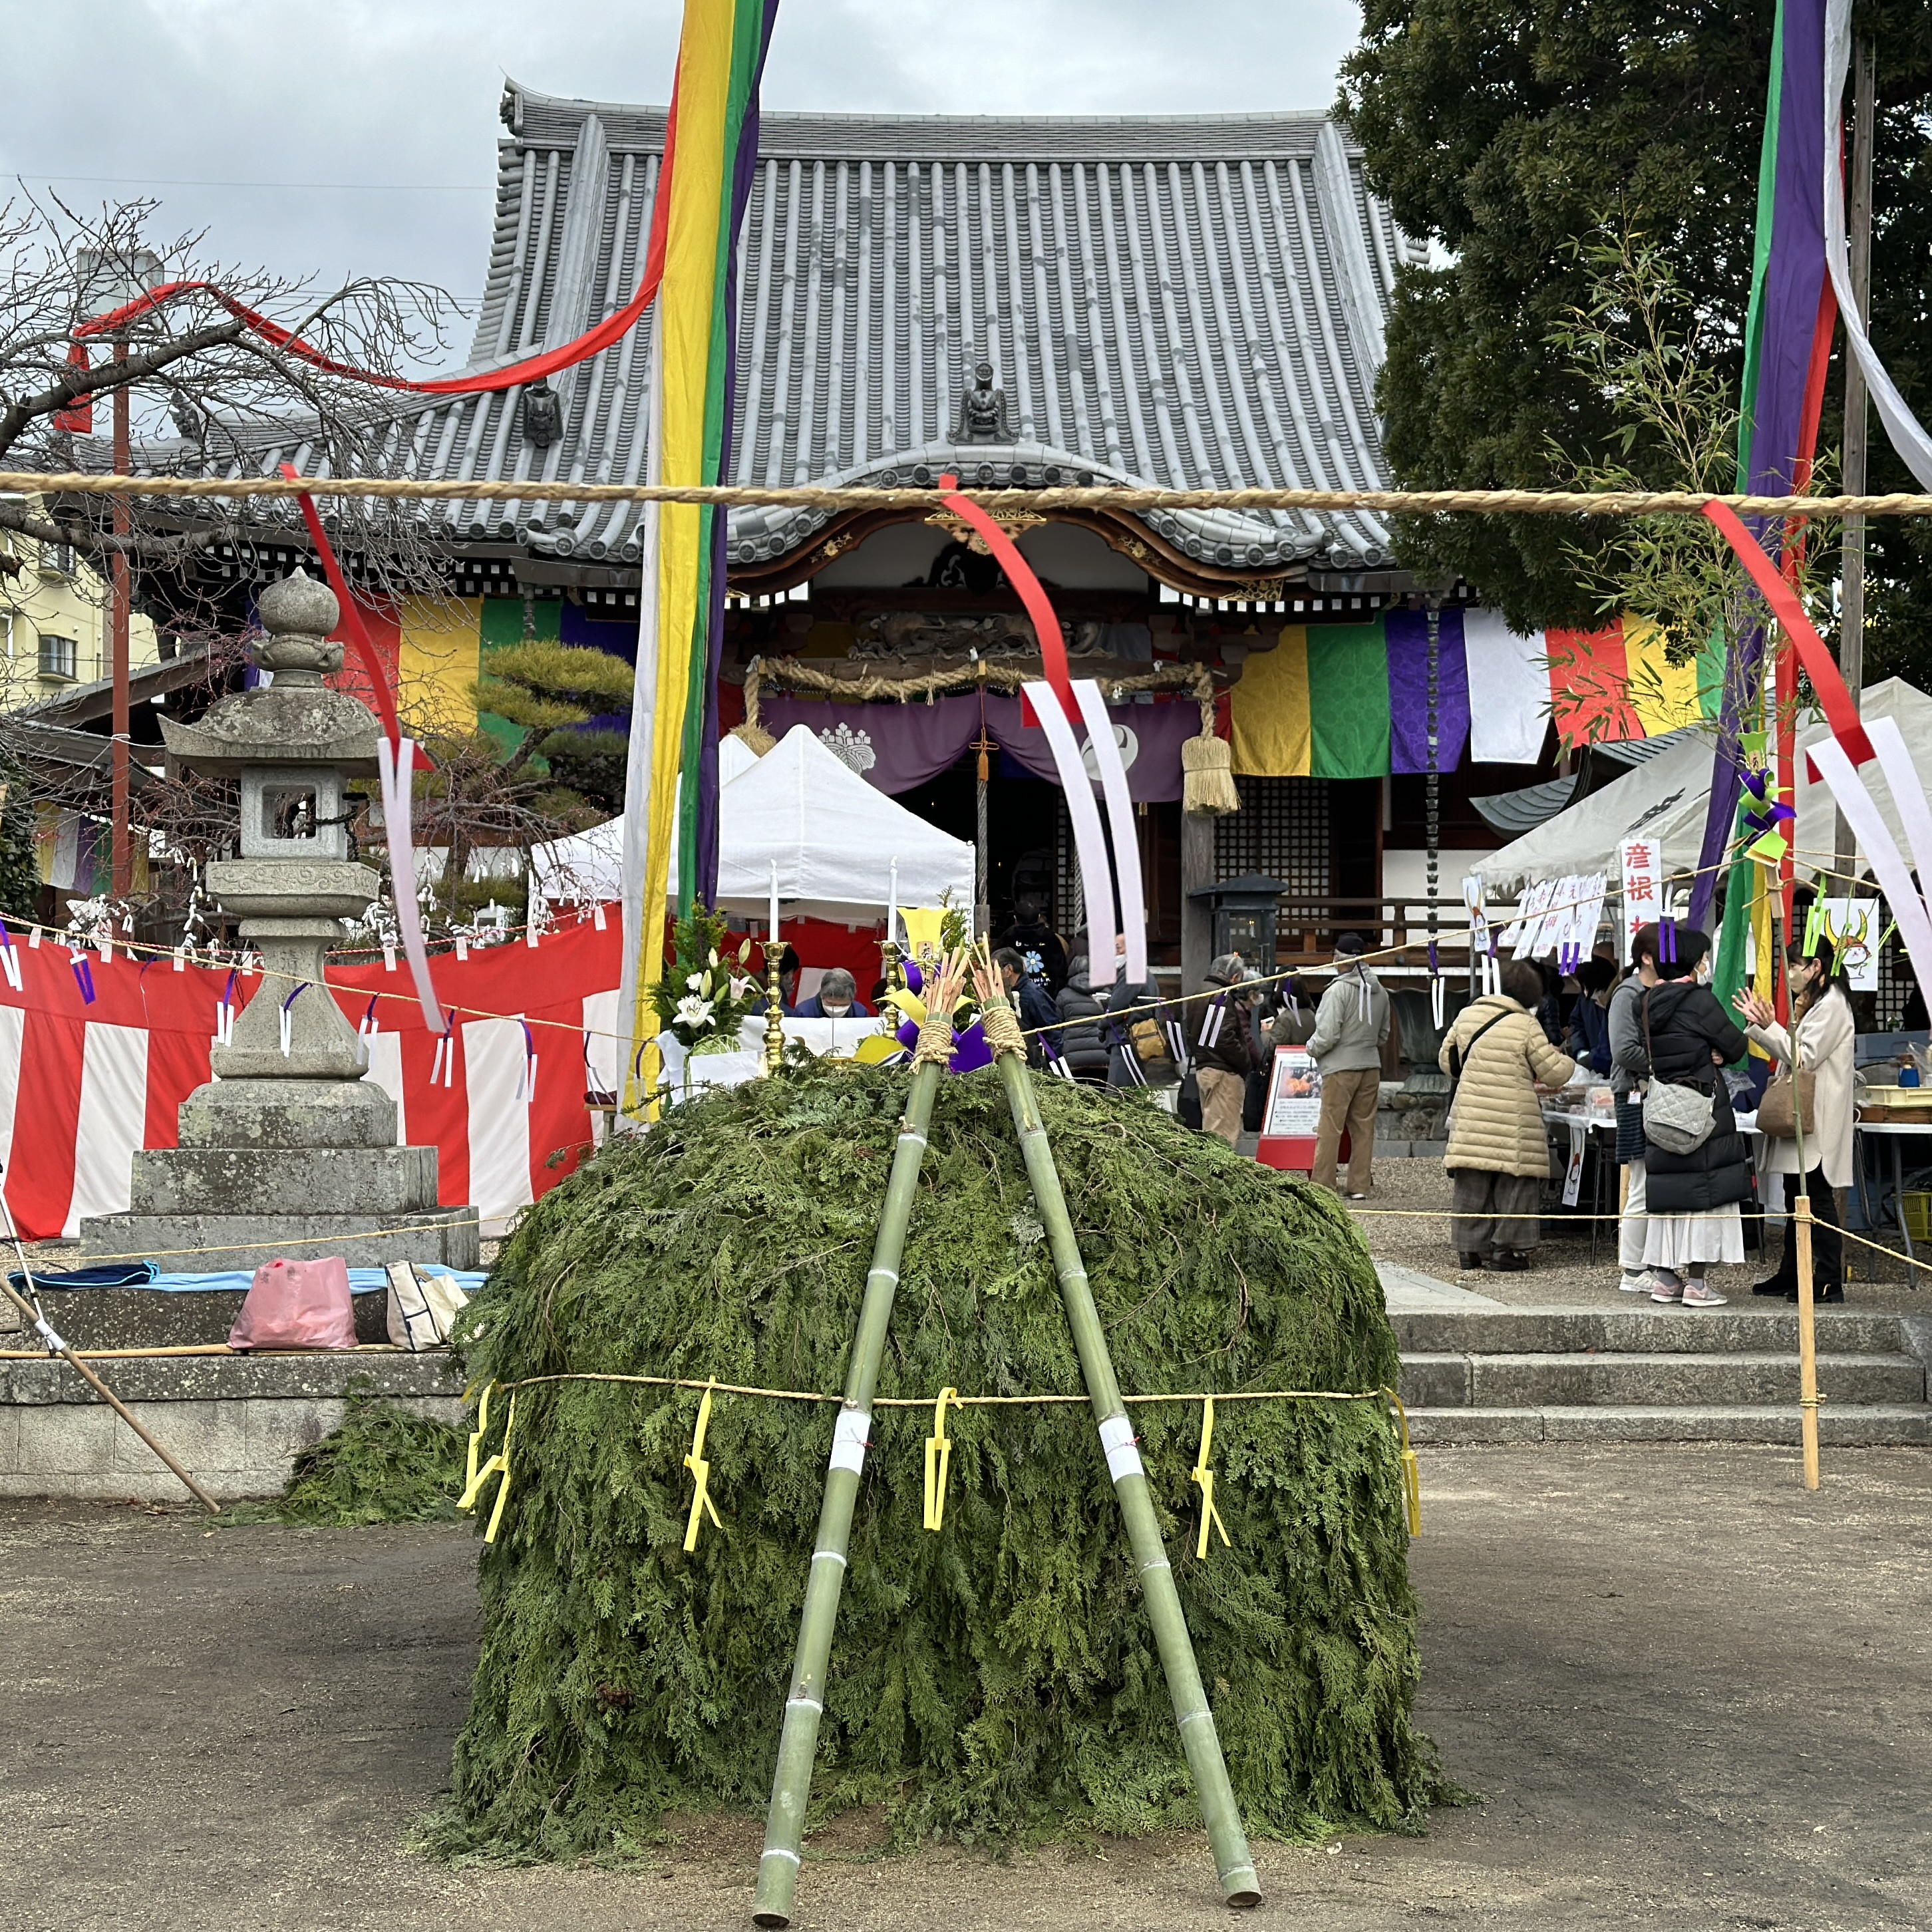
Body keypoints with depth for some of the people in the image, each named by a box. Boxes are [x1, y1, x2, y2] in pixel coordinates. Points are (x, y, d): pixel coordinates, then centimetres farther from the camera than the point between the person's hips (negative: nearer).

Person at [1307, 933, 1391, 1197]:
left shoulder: (1338, 991, -15)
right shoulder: (1380, 991, 7)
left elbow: (1327, 1035, -17)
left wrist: (1312, 1049, 2)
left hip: (1341, 1067, -6)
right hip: (1371, 1066, 6)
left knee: (1330, 1128, -1)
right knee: (1364, 1127, 10)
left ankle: (1322, 1184, 1)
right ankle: (1360, 1185, 13)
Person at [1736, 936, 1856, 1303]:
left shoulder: (1831, 1005, -13)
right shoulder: (1812, 1003, 19)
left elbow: (1805, 1058, -19)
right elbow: (1793, 1055, 18)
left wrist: (1770, 1027, -16)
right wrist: (1760, 1025, 10)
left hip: (1818, 1123, -10)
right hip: (1801, 1118, 10)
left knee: (1817, 1198, -9)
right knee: (1796, 1197, 13)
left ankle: (1829, 1281, -7)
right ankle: (1791, 1274, 20)